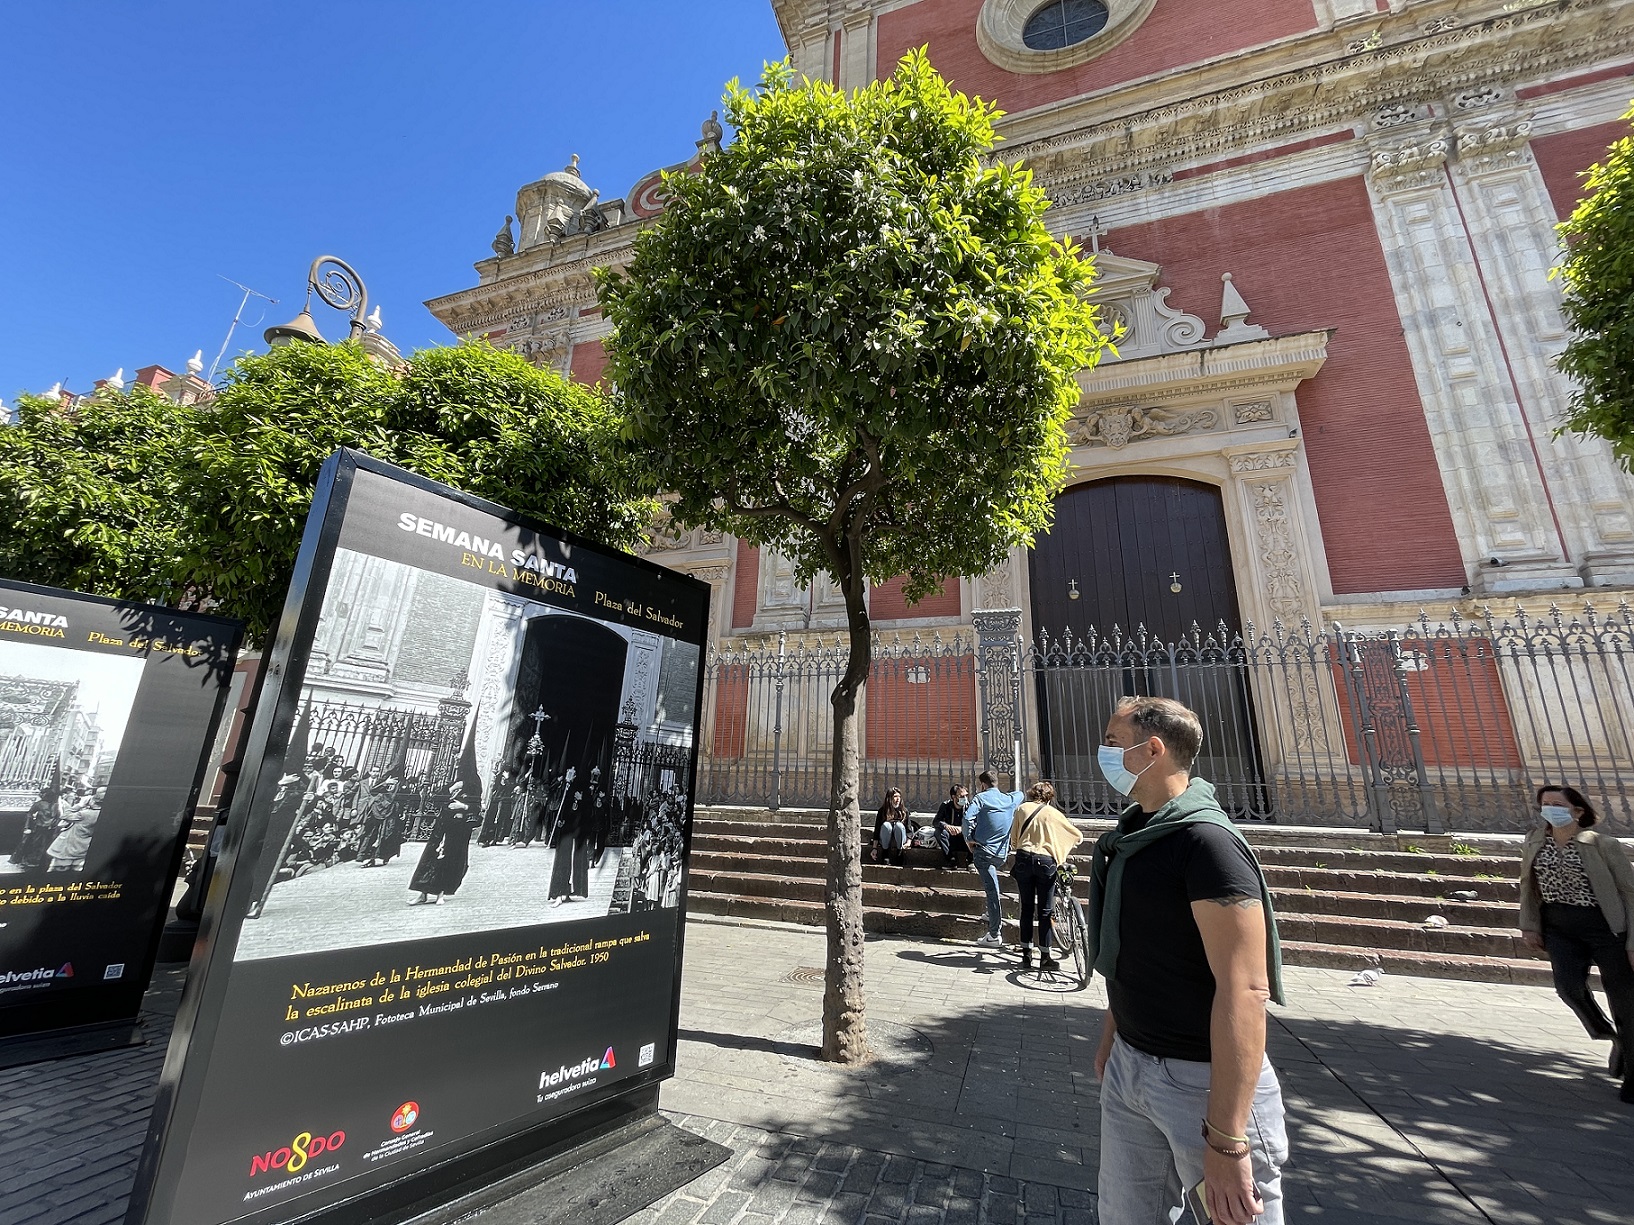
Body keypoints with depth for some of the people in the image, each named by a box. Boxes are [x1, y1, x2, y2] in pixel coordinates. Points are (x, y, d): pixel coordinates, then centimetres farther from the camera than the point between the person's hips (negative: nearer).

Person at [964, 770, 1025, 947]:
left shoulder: (981, 797, -4)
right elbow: (1020, 794, 37)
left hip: (984, 851, -5)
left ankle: (994, 935, -4)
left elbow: (968, 816, -20)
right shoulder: (1010, 799, 12)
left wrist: (968, 839, -8)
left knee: (992, 891, -6)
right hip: (1002, 854, 5)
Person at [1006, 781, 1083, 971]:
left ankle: (1026, 955, 14)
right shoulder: (1053, 813, 4)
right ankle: (1045, 957, 11)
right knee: (1045, 911, 8)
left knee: (1026, 908, 10)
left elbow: (1013, 838, 8)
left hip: (1024, 858, 1)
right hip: (1046, 861, -1)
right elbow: (1078, 836, 10)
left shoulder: (1022, 808, 7)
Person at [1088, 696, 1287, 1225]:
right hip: (1128, 1067, 8)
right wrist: (1110, 1039, 19)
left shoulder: (1206, 840, -22)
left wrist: (1225, 1140, -25)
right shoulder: (1131, 834, 5)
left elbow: (1245, 990, -26)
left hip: (1204, 1080, -7)